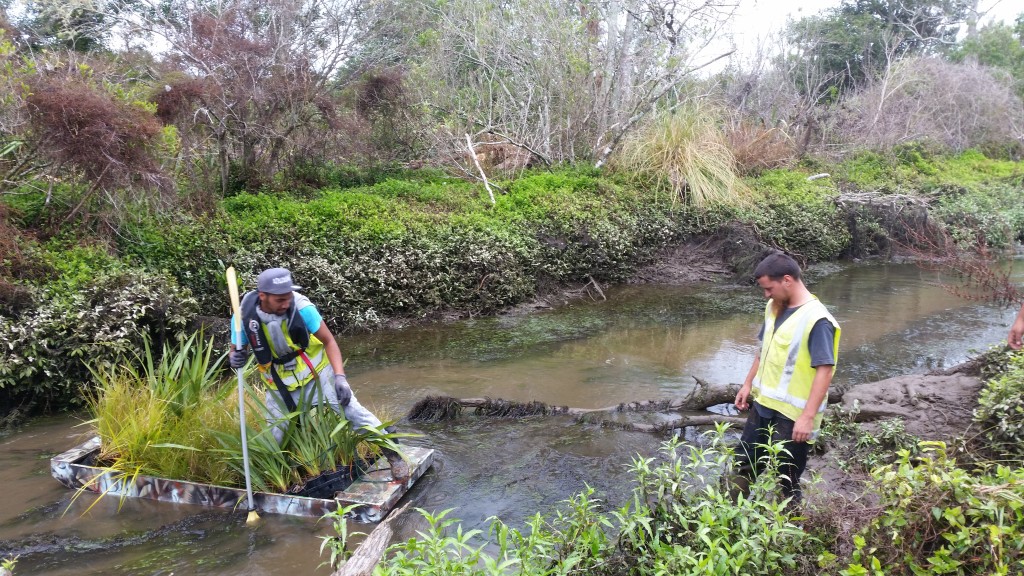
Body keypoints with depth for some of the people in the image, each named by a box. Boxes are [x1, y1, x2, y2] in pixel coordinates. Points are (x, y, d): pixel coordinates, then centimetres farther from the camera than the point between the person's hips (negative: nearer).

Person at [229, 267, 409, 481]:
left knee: (352, 411, -8)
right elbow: (236, 352, -4)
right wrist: (235, 358, -29)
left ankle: (393, 454, 8)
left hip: (316, 373, -1)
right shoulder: (244, 314, -22)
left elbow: (329, 341, -14)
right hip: (279, 384, 2)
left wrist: (340, 377, -23)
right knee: (272, 439, 9)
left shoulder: (301, 307, -26)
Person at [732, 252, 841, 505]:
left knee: (786, 483, 6)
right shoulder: (774, 308, 5)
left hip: (791, 416, -8)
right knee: (744, 467, 19)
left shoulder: (816, 319, -21)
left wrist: (808, 417, -27)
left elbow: (825, 370, -23)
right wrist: (748, 384, 16)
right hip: (762, 405, 8)